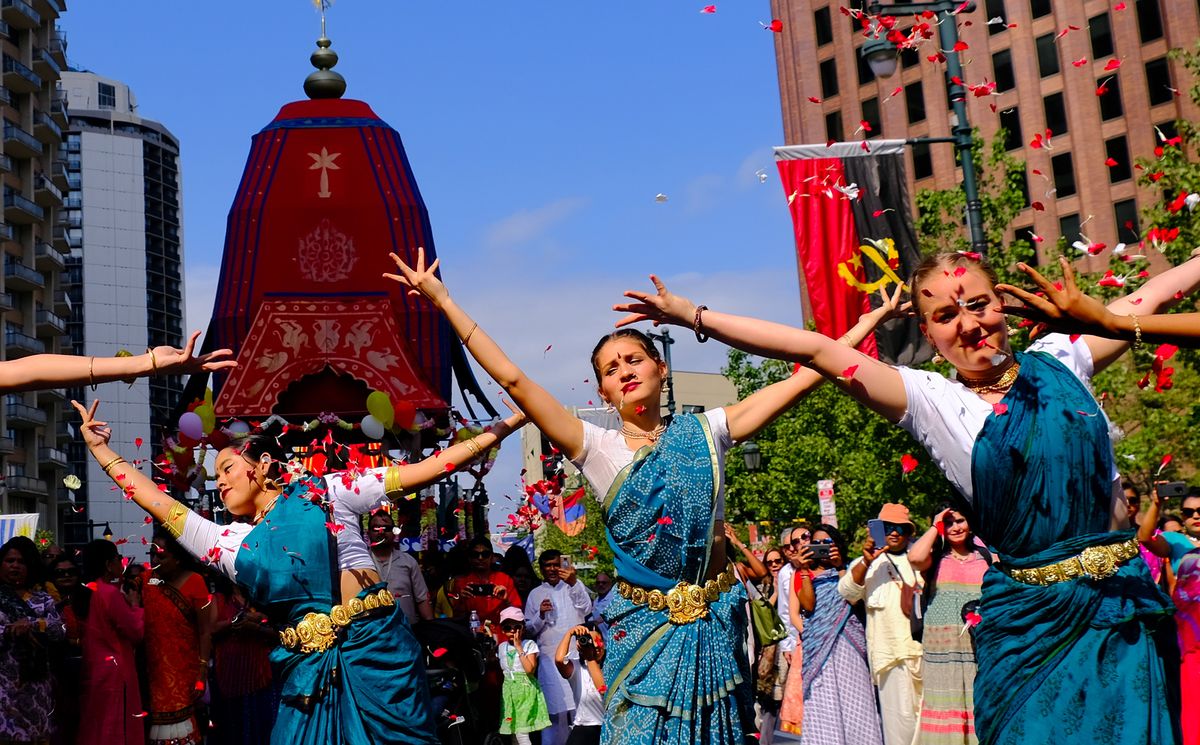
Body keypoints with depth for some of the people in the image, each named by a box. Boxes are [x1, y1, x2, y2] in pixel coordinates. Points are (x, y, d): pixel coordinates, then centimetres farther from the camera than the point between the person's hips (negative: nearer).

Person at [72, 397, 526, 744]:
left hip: (376, 650, -3)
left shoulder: (325, 491, 7)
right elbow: (160, 504, 21)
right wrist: (101, 449, 23)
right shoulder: (231, 543, 17)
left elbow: (428, 469, 4)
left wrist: (503, 427, 1)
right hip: (309, 673, 3)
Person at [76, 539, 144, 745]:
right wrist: (135, 605, 0)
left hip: (91, 672, 8)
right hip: (114, 672, -8)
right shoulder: (110, 593, -17)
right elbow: (136, 632, -16)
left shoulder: (84, 592, 7)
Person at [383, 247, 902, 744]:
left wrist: (873, 317, 5)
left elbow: (803, 378, 4)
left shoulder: (703, 433, 4)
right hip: (643, 627, -1)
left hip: (715, 622, 2)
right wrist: (442, 298, -11)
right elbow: (514, 380, -7)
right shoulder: (598, 448, 0)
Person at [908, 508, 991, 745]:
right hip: (941, 649, -1)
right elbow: (915, 558, -14)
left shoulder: (987, 558, 13)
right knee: (944, 709, -2)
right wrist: (935, 526, -3)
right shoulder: (935, 559, 9)